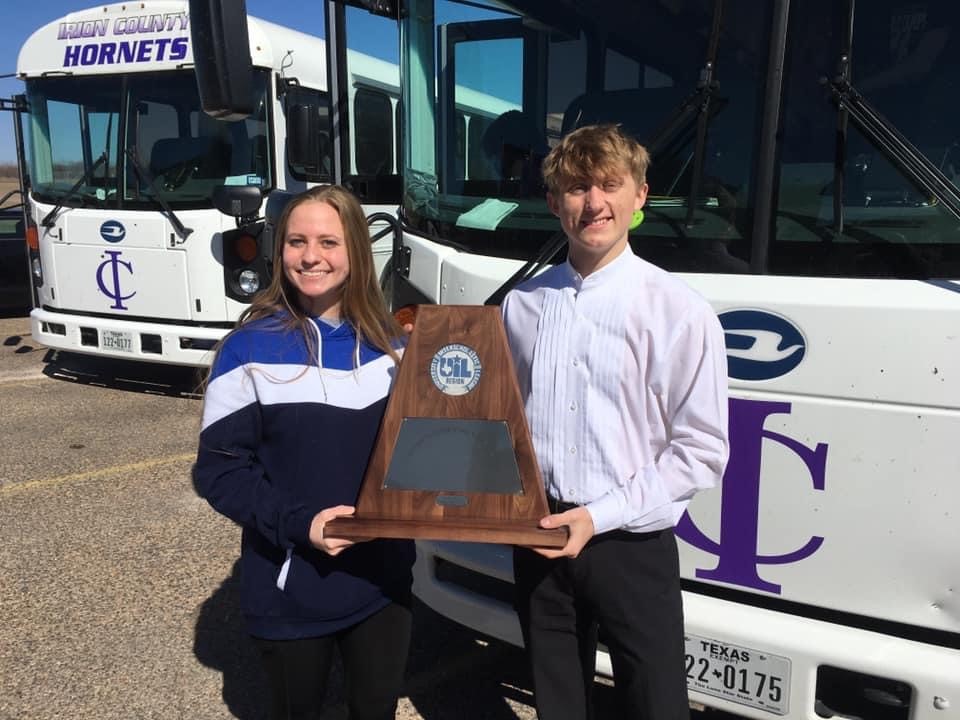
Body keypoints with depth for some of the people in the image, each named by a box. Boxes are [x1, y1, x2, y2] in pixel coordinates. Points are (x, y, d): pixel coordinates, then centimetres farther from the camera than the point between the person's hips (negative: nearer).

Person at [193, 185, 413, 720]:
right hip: (291, 592, -3)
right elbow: (218, 470, -11)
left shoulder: (388, 343, 0)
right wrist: (297, 523, -23)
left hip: (383, 578, 3)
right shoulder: (250, 348, -11)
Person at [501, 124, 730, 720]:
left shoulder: (679, 310, -10)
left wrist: (601, 515, -16)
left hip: (633, 546, -3)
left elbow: (702, 449, -11)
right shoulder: (523, 303, 3)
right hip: (538, 540, 4)